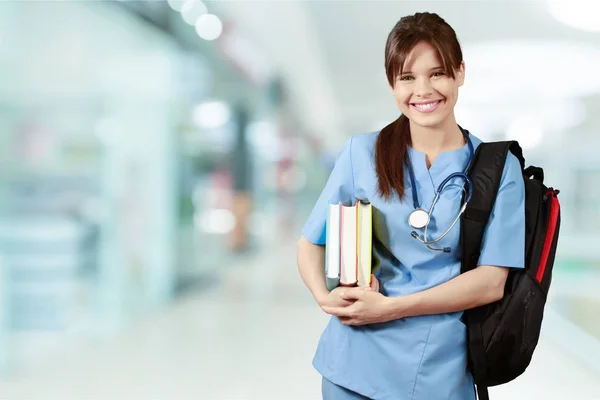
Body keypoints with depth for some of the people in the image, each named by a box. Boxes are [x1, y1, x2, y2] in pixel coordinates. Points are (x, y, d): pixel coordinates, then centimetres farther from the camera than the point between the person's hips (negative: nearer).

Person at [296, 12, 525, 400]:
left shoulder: (499, 168, -3)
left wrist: (390, 307, -17)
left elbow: (492, 281, -9)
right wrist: (324, 294, -18)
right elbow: (312, 242, 3)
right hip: (353, 365, 1)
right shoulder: (362, 152, 0)